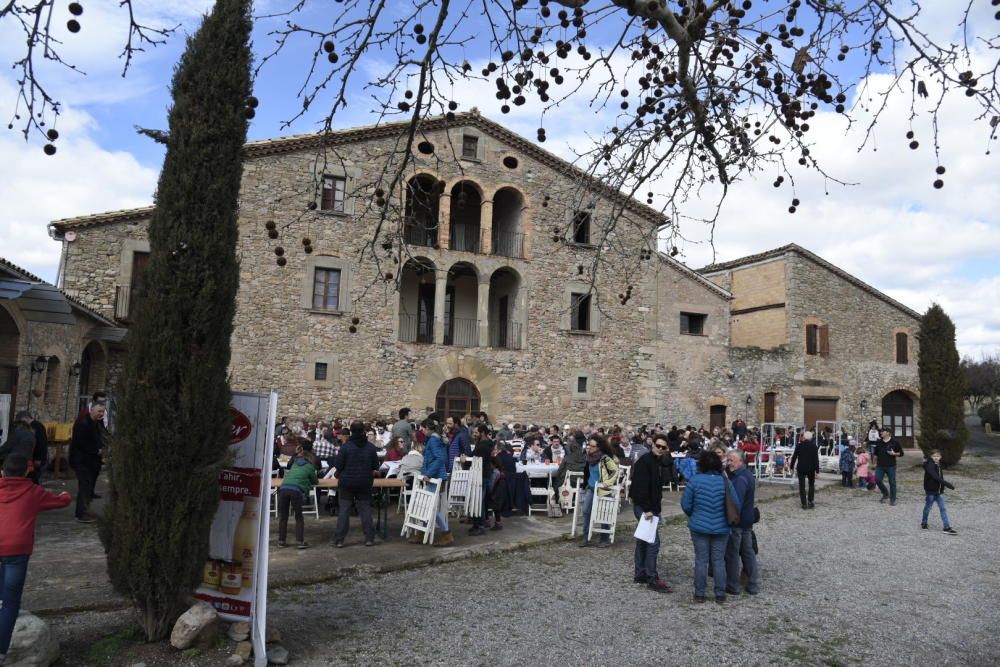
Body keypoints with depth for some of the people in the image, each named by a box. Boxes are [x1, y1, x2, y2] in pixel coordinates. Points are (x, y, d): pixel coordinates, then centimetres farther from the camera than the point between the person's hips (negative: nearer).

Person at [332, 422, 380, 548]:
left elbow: (338, 466, -9)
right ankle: (369, 538, 8)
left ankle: (339, 540, 4)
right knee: (365, 510, 9)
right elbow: (375, 466, 3)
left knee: (344, 511, 4)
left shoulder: (346, 447, -11)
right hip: (365, 483, 2)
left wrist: (339, 475, 11)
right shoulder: (371, 447, -2)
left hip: (347, 482, -2)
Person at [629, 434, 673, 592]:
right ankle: (652, 579, -4)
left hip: (652, 507, 9)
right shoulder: (644, 461, -16)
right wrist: (647, 509, -24)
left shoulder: (659, 462, 11)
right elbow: (641, 487, -22)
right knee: (653, 542, -9)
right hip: (644, 507, -9)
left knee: (643, 540, 14)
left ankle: (640, 574, 23)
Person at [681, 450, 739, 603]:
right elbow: (736, 505, -3)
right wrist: (728, 519, 17)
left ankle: (699, 594, 14)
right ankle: (720, 594, 18)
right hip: (721, 528, 1)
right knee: (719, 560, 11)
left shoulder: (695, 480, -12)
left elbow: (685, 504, -6)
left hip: (699, 526, -1)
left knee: (701, 560, 8)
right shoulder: (726, 481, -7)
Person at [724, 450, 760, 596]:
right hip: (747, 522, 10)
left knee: (732, 554, 2)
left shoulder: (740, 479, -22)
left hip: (737, 522, -10)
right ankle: (753, 585, 23)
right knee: (748, 552, 16)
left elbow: (736, 503, -27)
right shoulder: (747, 475, 10)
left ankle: (732, 587, 11)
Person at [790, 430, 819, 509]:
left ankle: (804, 504, 2)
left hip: (801, 468, 0)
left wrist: (792, 466, 11)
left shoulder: (799, 446, -4)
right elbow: (816, 459, -6)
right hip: (811, 469, 1)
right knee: (811, 484, 19)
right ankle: (810, 501, 11)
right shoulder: (814, 446, -5)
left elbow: (794, 457, 0)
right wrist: (817, 470, -3)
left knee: (802, 486, 4)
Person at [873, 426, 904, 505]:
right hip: (880, 466, 3)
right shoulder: (879, 442, 8)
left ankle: (892, 499, 13)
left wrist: (894, 453, -17)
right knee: (877, 479, -5)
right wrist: (875, 463, 15)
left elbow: (901, 453, 1)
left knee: (892, 482, 2)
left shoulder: (895, 442, -3)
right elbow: (876, 454, 18)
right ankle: (885, 493, 18)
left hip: (891, 466, -3)